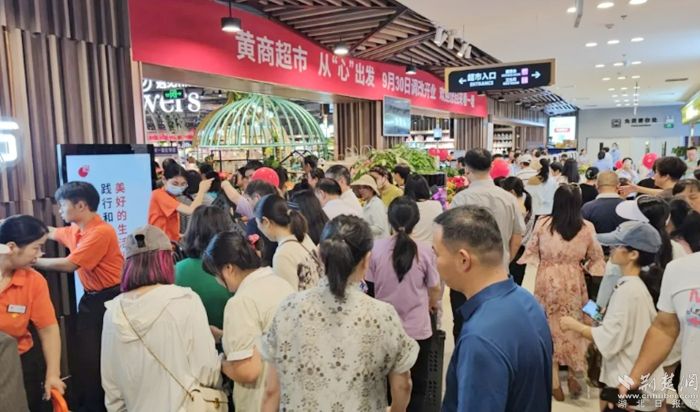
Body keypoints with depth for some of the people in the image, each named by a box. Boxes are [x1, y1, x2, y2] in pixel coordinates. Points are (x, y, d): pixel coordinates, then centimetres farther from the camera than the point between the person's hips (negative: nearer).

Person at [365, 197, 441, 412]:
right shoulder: (424, 251, -14)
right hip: (417, 328, -1)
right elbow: (434, 289, -3)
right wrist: (432, 304, 21)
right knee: (417, 385, 17)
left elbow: (370, 287, -2)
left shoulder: (377, 248, -13)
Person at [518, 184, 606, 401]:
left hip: (548, 281, -1)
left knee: (550, 327, 10)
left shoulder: (543, 223, -9)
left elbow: (531, 252, 2)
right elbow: (597, 257, 4)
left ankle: (554, 382, 16)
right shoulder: (587, 228, -6)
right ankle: (573, 375, 25)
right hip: (574, 282, 1)